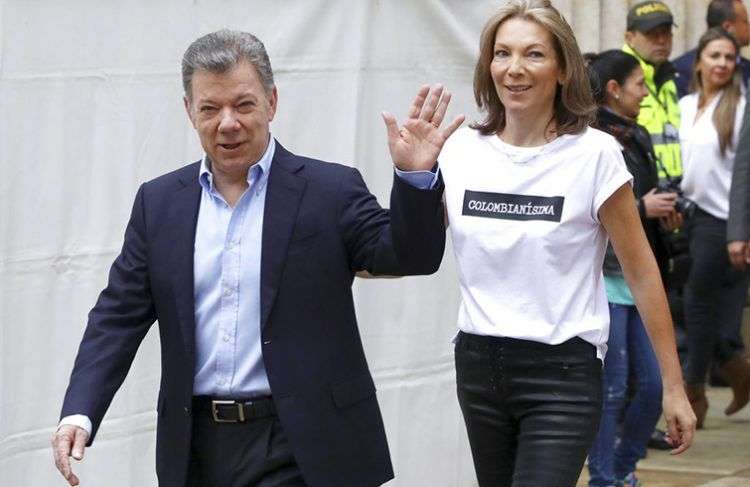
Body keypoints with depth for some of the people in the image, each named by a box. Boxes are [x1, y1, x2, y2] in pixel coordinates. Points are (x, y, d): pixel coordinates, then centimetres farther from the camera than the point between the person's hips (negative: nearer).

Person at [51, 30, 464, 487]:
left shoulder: (330, 191, -1)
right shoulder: (159, 202, 9)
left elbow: (408, 256, -9)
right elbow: (119, 316, 8)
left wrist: (416, 175, -27)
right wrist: (80, 412, -5)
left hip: (298, 447, -4)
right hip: (197, 447, 4)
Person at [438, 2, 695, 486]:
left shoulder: (594, 154, -8)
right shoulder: (461, 150, 2)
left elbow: (642, 273, -4)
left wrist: (674, 386, -4)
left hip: (563, 373, -5)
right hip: (478, 364, 5)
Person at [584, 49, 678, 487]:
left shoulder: (636, 137, 12)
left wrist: (663, 212, 6)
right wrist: (643, 209, -16)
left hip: (638, 280, 8)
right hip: (604, 279, -8)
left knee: (654, 384, 9)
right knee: (611, 388, -1)